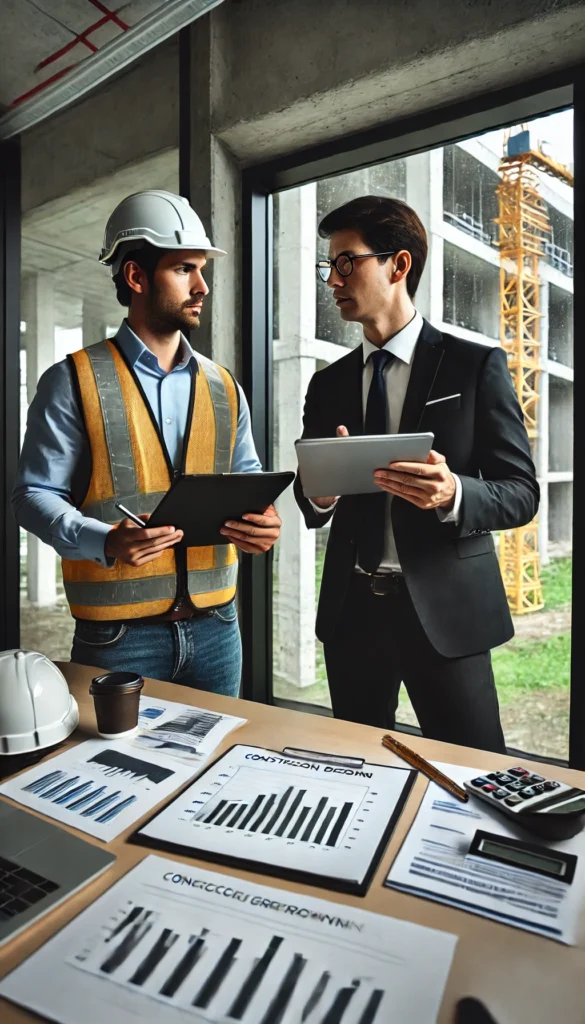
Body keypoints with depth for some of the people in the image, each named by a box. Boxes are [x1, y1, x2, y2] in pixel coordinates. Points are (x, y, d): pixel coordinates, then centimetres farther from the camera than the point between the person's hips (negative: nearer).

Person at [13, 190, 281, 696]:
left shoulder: (223, 387, 8)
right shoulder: (73, 382, -5)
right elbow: (35, 494, -5)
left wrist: (260, 522, -10)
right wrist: (104, 543, -23)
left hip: (215, 626, 4)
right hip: (118, 634, -4)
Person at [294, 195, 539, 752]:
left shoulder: (476, 366, -2)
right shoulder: (328, 385, 9)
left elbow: (521, 493, -4)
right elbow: (311, 506, 11)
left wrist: (453, 494, -24)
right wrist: (319, 494, -13)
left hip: (445, 609, -3)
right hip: (351, 608, 4)